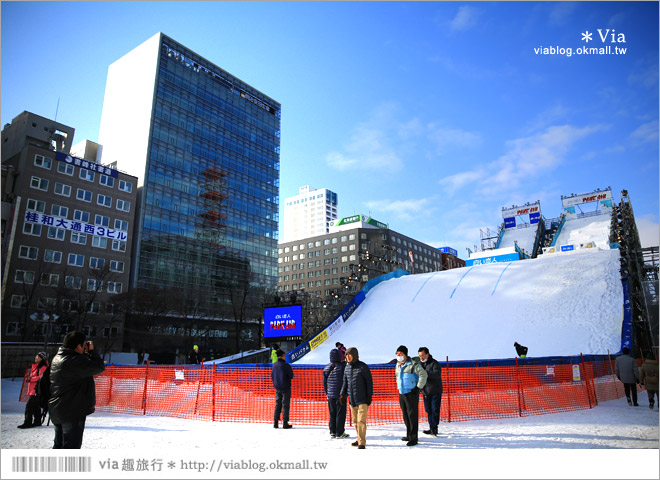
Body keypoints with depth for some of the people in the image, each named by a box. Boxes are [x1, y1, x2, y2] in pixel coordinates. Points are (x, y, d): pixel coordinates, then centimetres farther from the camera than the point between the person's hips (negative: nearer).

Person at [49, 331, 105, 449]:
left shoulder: (57, 358, 8)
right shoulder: (76, 360, -24)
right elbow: (99, 367, -20)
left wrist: (86, 353, 4)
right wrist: (91, 351, -8)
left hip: (56, 410, 10)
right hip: (73, 410, -10)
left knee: (59, 443, 22)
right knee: (71, 445, -2)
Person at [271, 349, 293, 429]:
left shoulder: (274, 365, 2)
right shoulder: (285, 365, -17)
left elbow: (272, 375, 11)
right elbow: (291, 375, -11)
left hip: (277, 388, 6)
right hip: (285, 388, -6)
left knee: (277, 405, 13)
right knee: (285, 405, 1)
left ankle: (275, 422, 13)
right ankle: (285, 423, 3)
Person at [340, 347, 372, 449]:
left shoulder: (363, 367, -8)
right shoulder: (347, 367, 9)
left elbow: (369, 381, -6)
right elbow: (345, 382, 17)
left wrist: (369, 395, -9)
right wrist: (343, 394, 7)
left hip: (362, 399, -6)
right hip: (352, 399, 6)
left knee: (361, 420, -9)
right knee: (355, 421, 11)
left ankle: (362, 442, -3)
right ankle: (359, 439, 25)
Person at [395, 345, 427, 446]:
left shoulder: (413, 364, -11)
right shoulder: (397, 365, 12)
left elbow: (423, 375, -12)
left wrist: (418, 388, -12)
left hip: (411, 393, -7)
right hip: (401, 393, 7)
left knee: (412, 415, -5)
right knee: (405, 415, 14)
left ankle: (413, 438, 1)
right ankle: (409, 435, 26)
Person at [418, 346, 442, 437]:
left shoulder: (434, 363, -11)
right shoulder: (419, 364, 9)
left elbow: (437, 374, -28)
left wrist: (425, 372, -38)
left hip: (435, 392, -6)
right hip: (425, 391, 6)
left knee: (435, 410, -5)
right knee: (428, 410, 10)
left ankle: (434, 428, 3)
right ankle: (432, 429, 18)